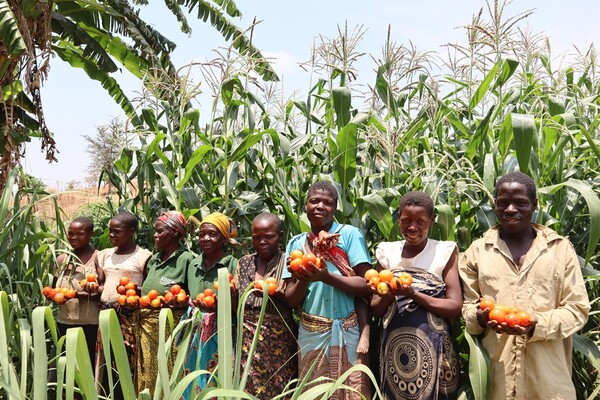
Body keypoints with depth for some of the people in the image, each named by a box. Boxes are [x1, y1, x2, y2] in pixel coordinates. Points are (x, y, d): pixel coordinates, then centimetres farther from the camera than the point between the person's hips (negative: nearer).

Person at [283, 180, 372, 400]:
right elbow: (291, 300, 2)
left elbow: (366, 286, -12)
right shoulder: (296, 244, 5)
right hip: (310, 335, 3)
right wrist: (303, 280, -18)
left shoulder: (349, 234, -5)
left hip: (347, 334, -3)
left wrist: (325, 276, -23)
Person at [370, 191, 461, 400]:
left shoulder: (445, 251, -4)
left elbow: (455, 307, -9)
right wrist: (390, 295, -15)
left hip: (432, 350, -2)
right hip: (394, 348, 3)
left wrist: (413, 294, -19)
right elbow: (376, 309, 6)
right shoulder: (387, 252, 3)